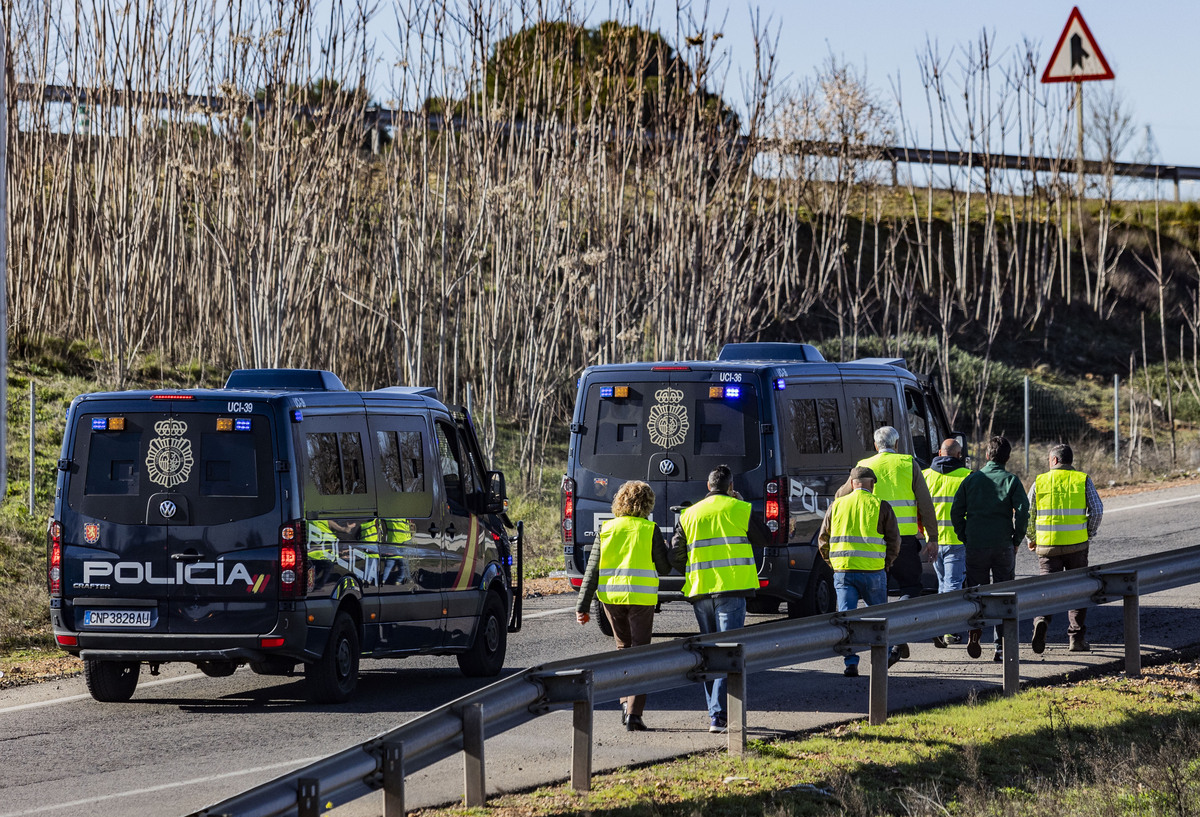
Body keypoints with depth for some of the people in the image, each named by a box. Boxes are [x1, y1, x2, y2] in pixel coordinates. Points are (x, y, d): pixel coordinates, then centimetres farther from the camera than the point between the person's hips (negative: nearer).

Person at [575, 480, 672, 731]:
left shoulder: (606, 529, 5)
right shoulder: (650, 530, -4)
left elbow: (592, 570, 4)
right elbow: (664, 567, -1)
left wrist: (582, 606, 6)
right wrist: (669, 550, 21)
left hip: (611, 597, 3)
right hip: (641, 597, -3)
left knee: (623, 648, 21)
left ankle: (626, 702, 12)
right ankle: (634, 713, -7)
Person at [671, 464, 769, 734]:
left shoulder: (689, 515, 8)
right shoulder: (739, 510, -1)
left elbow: (676, 557, 7)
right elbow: (765, 539, 13)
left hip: (700, 591, 4)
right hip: (731, 589, -4)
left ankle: (716, 713, 19)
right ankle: (719, 716, -16)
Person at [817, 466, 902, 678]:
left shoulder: (837, 506, 8)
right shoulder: (881, 507, 1)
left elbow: (823, 539, 14)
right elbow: (894, 540, 1)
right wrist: (886, 563, 15)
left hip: (843, 571, 1)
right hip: (873, 571, -1)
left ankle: (851, 662, -9)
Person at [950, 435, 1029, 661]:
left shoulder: (972, 479, 4)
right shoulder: (1011, 481, -1)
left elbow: (956, 510, 1)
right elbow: (1022, 511, -9)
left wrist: (964, 538, 10)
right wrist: (1016, 540, 3)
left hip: (976, 546, 1)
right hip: (1003, 547, -1)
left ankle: (974, 630, -13)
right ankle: (1001, 648, 5)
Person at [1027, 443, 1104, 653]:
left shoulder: (1040, 481, 4)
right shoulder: (1083, 480, 2)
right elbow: (1097, 511, -5)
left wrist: (1031, 539, 20)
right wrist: (1089, 535, 10)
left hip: (1048, 546, 0)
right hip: (1076, 546, 0)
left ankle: (1041, 620, -24)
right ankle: (1077, 638, 11)